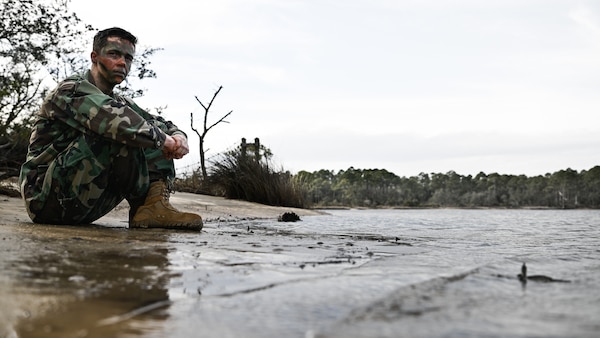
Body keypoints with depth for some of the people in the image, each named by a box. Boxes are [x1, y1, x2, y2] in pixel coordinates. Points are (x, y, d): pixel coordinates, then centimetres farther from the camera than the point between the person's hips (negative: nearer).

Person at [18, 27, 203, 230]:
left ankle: (156, 204, -21)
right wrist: (163, 139, -23)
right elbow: (113, 119, -30)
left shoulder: (119, 102, 16)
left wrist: (178, 137, -13)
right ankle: (149, 206, -17)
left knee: (158, 129, 1)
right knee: (122, 133, -27)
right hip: (46, 196, -8)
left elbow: (161, 124, 11)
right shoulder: (71, 90, -10)